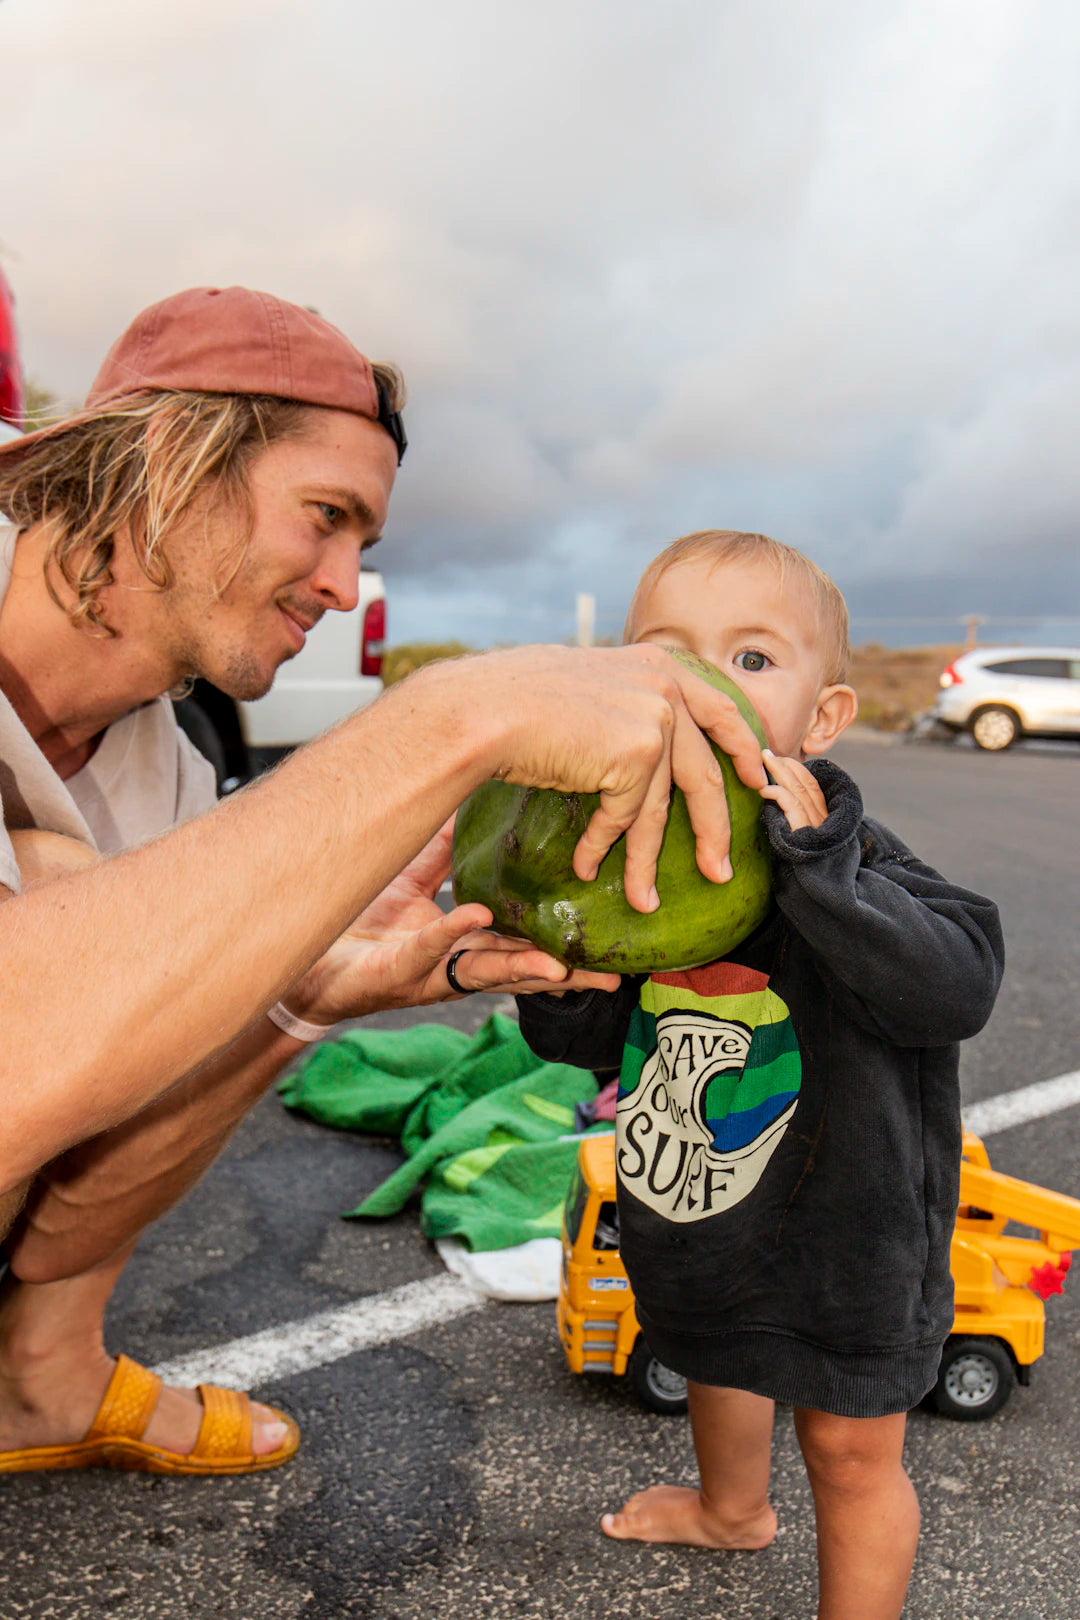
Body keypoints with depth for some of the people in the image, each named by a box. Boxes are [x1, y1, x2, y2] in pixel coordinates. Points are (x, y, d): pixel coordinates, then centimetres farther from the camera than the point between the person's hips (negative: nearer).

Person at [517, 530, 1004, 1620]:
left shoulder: (843, 855, -25)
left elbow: (959, 988, -38)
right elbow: (581, 1041, -3)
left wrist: (813, 861, -44)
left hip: (841, 1229, -6)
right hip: (686, 1211, 6)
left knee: (851, 1448, 13)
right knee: (714, 1362, 33)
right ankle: (732, 1509, 64)